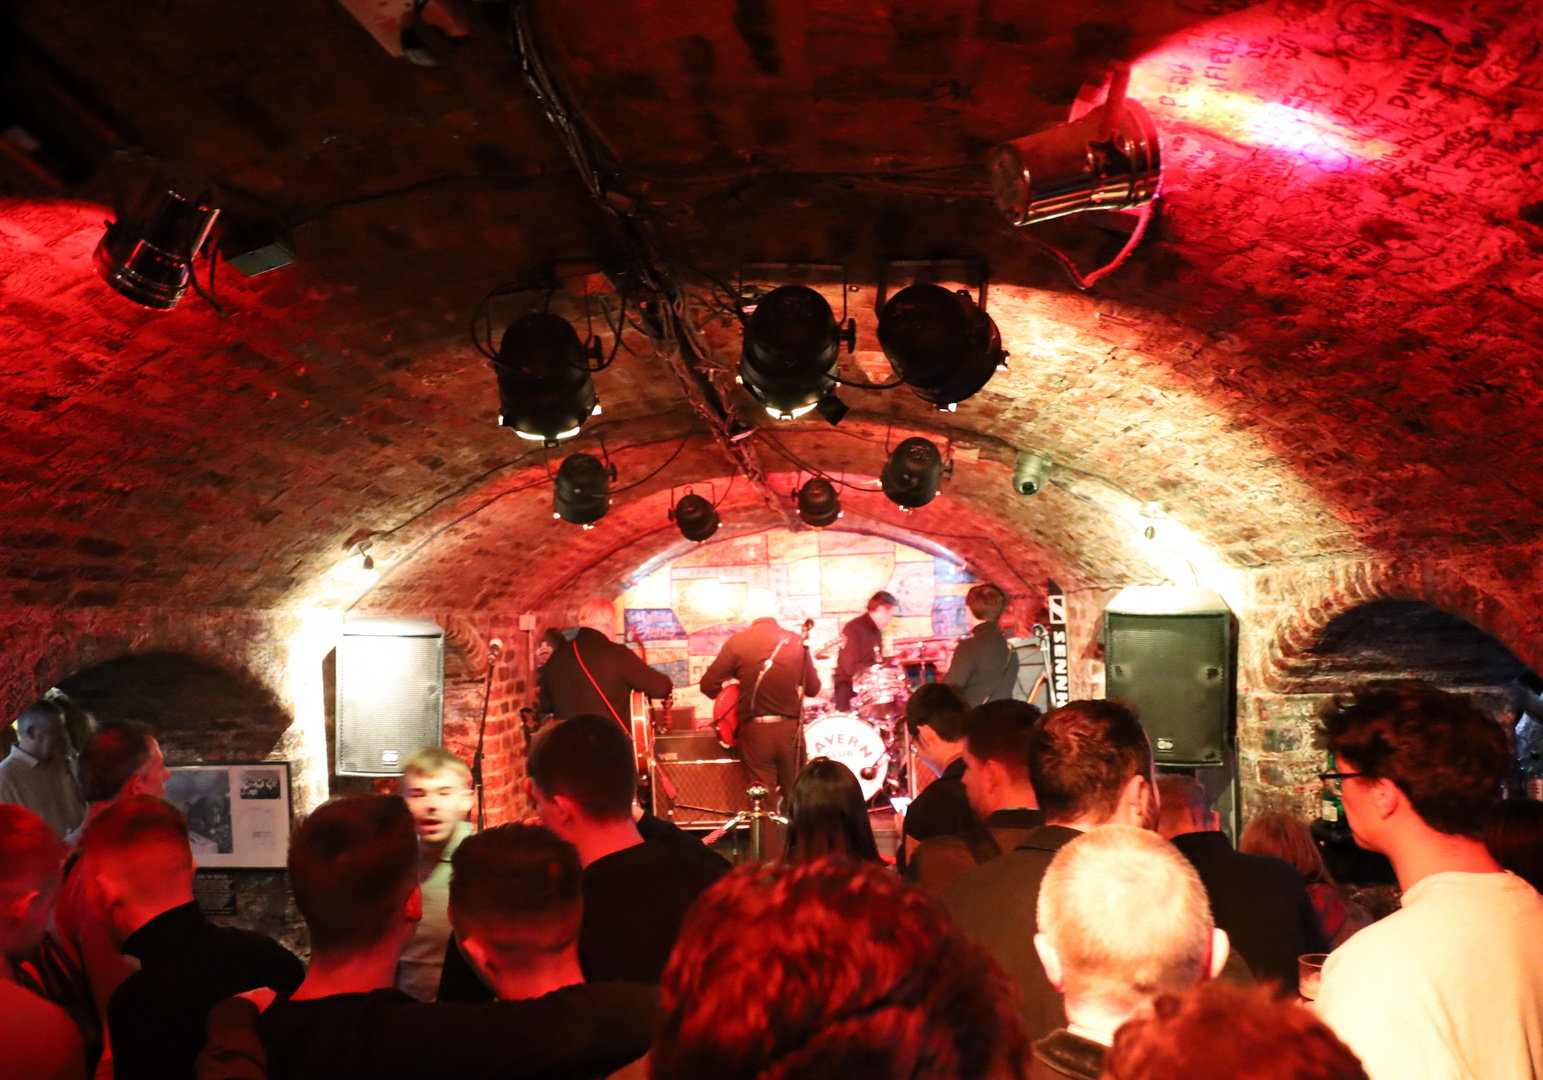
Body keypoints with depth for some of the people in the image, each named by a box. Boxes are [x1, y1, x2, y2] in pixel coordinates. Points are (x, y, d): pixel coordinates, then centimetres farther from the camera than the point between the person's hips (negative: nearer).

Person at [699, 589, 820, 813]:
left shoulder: (737, 643, -7)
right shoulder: (796, 641, -2)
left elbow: (708, 685, -6)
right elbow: (813, 689, 4)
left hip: (755, 731, -2)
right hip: (790, 729, 2)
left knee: (765, 799, 5)